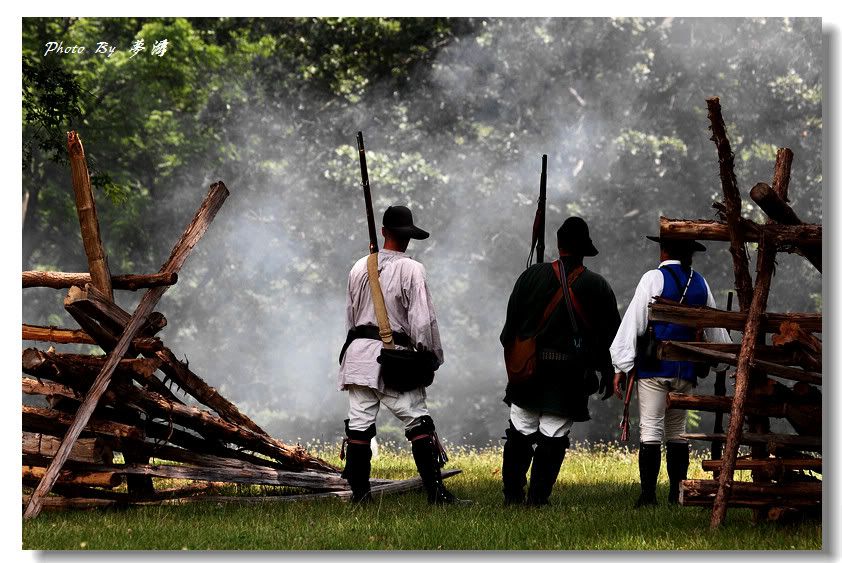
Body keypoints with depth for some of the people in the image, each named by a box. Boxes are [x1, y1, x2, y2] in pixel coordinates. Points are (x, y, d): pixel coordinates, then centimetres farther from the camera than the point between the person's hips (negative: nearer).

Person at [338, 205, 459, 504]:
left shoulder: (359, 267, 10)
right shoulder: (411, 269, -7)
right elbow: (422, 319, -10)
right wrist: (432, 356, -1)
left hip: (359, 353, 5)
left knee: (359, 424, 5)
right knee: (418, 422, -3)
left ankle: (359, 491, 4)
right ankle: (434, 489, -8)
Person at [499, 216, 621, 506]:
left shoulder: (532, 276, 0)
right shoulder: (597, 286, 0)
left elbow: (512, 320, 3)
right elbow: (609, 333, 5)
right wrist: (607, 373, 14)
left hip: (528, 367, 1)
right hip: (570, 373, -1)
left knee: (521, 431, 10)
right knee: (554, 437, 2)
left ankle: (512, 493, 11)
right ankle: (538, 496, -1)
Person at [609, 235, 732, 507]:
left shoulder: (654, 279, -4)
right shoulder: (700, 284, 11)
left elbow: (633, 322, -7)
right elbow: (715, 329, 21)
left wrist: (621, 367, -5)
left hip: (654, 369, -5)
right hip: (686, 371, 5)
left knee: (651, 431, -6)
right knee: (677, 432, 12)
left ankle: (648, 493, -11)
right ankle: (677, 493, 8)